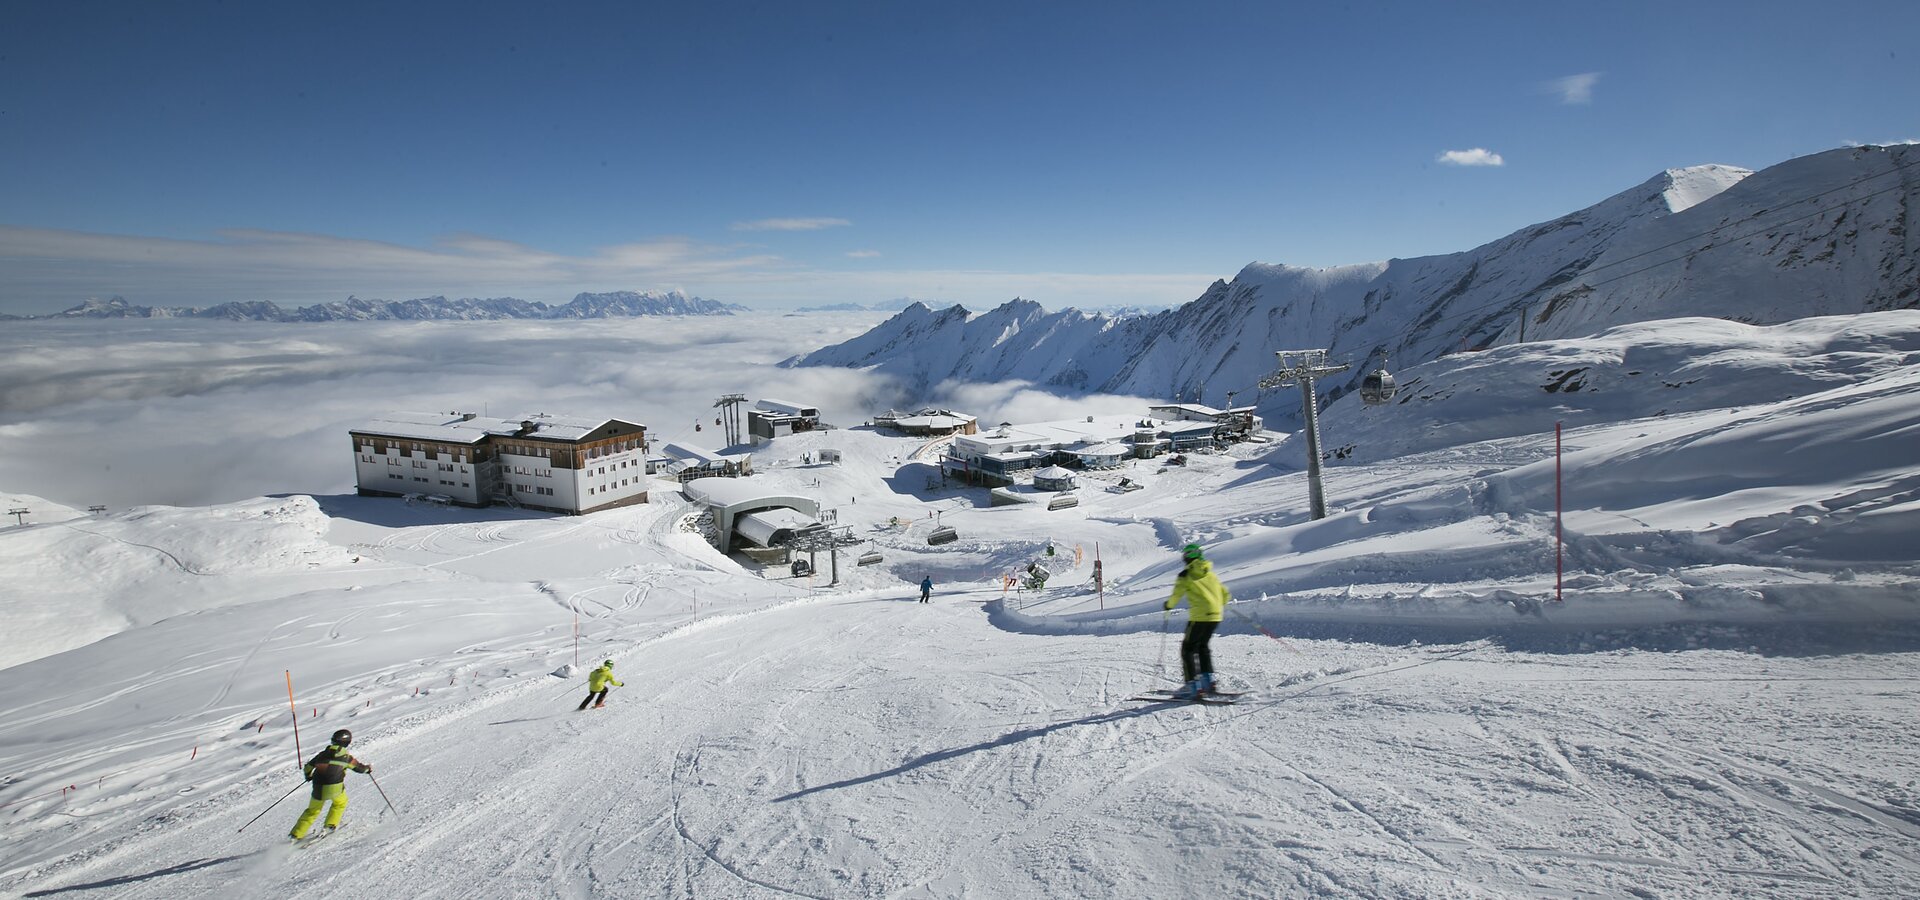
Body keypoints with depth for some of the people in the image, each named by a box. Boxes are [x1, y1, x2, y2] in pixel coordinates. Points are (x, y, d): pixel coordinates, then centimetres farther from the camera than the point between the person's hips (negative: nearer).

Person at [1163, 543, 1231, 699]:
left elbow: (1177, 595, -10)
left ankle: (1192, 686, -8)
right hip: (1215, 616, 7)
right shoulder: (1211, 574, 15)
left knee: (1188, 648, 1)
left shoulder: (1186, 575, -4)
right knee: (1202, 646, 23)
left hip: (1199, 616, -7)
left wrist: (1169, 605, 10)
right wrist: (1219, 605, 37)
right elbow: (1225, 595, 17)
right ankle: (1207, 681, 17)